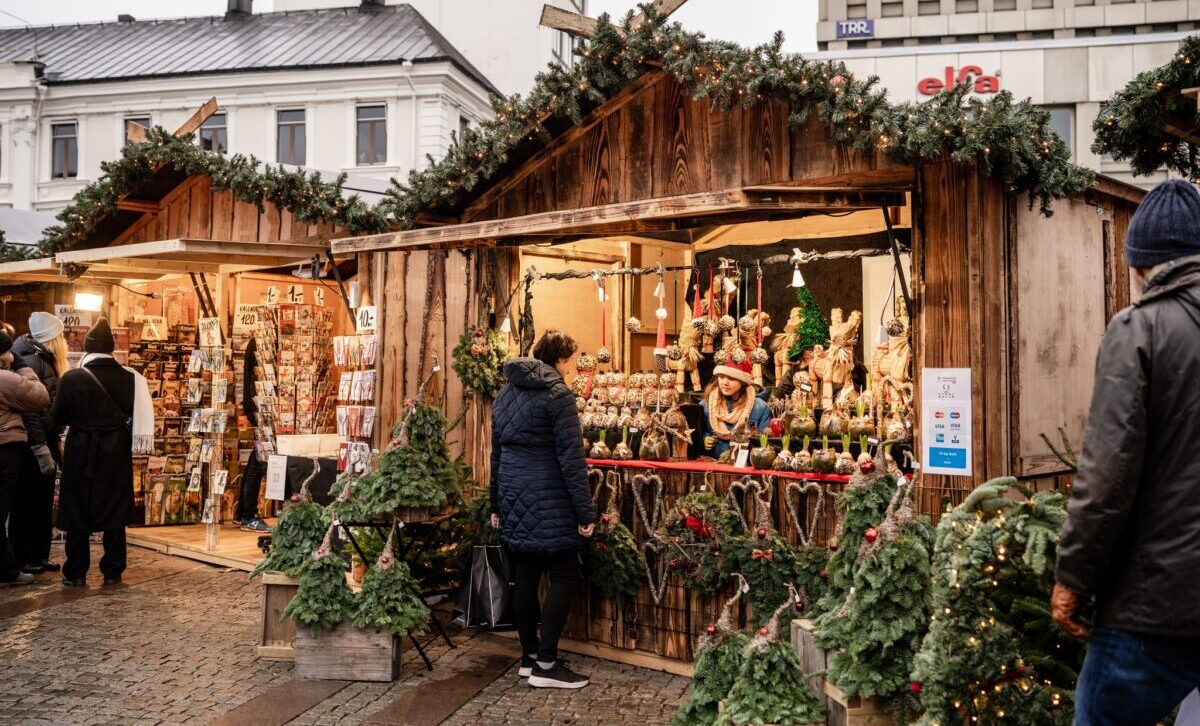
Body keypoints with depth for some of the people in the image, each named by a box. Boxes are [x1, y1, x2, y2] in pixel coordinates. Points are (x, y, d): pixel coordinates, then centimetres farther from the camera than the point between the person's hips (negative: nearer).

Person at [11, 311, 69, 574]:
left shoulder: (46, 361, 15)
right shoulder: (31, 361, -14)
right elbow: (29, 407, -21)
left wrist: (53, 446, 16)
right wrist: (41, 449, -22)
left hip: (45, 442, 9)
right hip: (32, 445, -9)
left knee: (43, 504, 13)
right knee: (27, 503, 0)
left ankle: (40, 556, 21)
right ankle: (23, 559, 8)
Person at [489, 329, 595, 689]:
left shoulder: (506, 392, 12)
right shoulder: (557, 394, -11)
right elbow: (571, 458, -14)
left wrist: (497, 504, 23)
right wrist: (585, 511, -12)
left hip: (513, 497, 8)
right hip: (547, 500, -7)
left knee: (525, 576, 12)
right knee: (564, 577, 0)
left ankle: (529, 656, 20)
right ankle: (546, 665, -1)